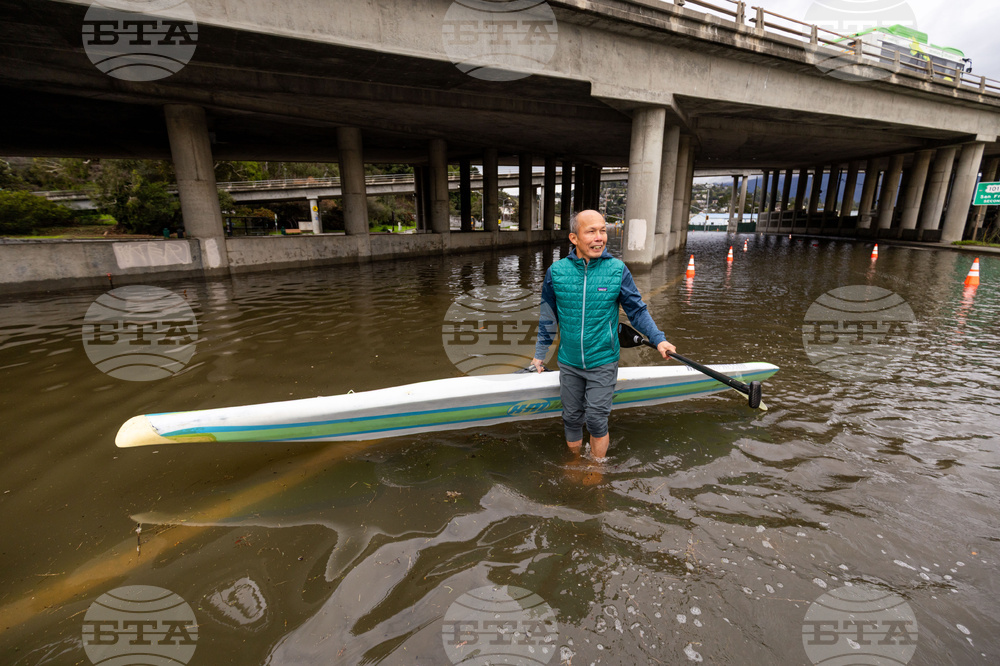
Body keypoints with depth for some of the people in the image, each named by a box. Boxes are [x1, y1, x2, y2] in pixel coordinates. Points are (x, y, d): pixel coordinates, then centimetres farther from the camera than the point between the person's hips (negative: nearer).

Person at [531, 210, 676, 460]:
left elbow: (637, 310, 2)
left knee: (596, 420, 4)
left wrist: (658, 339, -8)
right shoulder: (556, 271, -6)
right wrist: (540, 353, 12)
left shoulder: (618, 270, -9)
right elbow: (548, 317, 7)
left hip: (603, 363, -2)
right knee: (572, 419, 16)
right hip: (569, 363, 2)